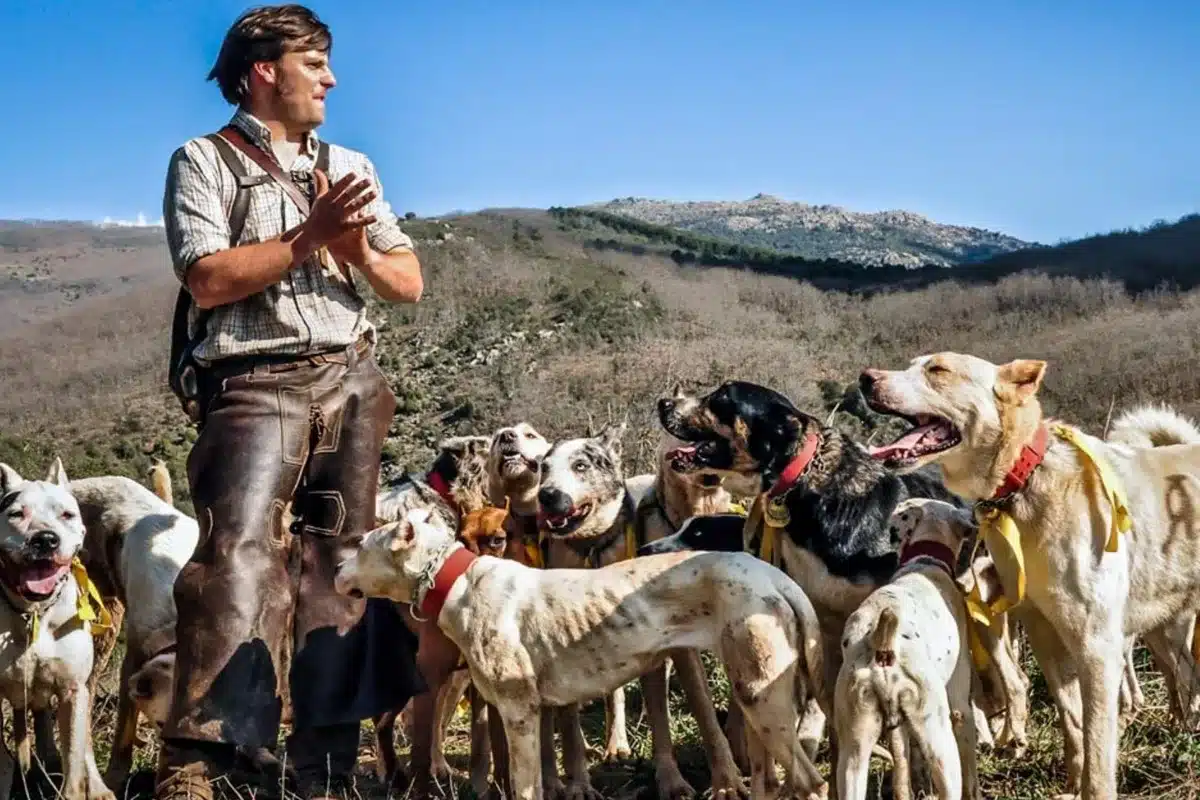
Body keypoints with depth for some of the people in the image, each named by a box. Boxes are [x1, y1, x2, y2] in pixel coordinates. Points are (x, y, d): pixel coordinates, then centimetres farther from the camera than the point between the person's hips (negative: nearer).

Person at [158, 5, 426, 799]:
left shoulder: (350, 166, 19)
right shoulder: (205, 160, 3)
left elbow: (410, 283, 17)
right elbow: (208, 280, -11)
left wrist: (359, 251, -4)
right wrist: (311, 236, -14)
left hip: (353, 383, 6)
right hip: (257, 384, -5)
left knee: (339, 565, 5)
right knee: (239, 551, -23)